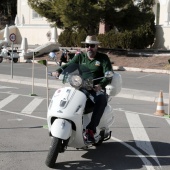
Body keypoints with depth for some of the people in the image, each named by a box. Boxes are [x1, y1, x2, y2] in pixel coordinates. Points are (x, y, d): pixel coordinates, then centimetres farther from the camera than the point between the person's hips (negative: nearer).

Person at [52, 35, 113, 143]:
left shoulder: (103, 58, 4)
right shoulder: (80, 56, 15)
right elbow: (69, 65, 4)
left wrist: (101, 85, -29)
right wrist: (58, 71, -19)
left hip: (97, 90, -3)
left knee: (102, 99, -36)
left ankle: (90, 130, -40)